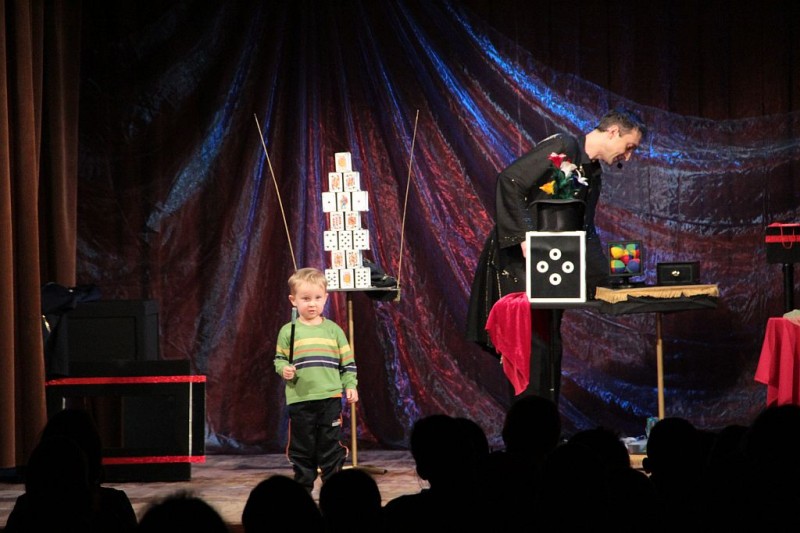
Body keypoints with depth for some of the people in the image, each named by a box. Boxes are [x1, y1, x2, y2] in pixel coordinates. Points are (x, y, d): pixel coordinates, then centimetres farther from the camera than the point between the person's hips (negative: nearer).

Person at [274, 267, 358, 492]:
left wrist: (350, 385, 0)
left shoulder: (333, 330, 6)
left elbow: (348, 362, 10)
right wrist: (284, 370, -11)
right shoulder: (288, 331, 3)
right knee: (302, 448, 6)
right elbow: (279, 359, 10)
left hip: (330, 397, 0)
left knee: (331, 446, 3)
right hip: (300, 400, 0)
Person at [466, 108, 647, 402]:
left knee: (549, 346, 8)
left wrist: (603, 272, 3)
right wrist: (524, 237, -26)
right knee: (532, 341, -12)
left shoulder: (593, 174, 16)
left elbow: (585, 229, 18)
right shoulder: (563, 147, -12)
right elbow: (509, 181, -21)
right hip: (518, 258, -9)